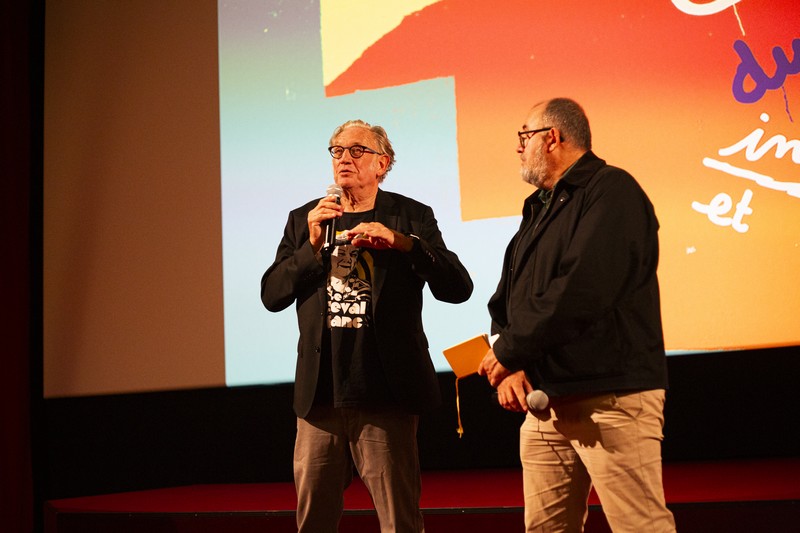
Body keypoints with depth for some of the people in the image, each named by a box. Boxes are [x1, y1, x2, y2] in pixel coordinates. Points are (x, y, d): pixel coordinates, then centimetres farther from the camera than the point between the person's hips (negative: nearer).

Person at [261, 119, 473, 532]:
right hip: (320, 394, 3)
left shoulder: (411, 217, 4)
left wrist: (402, 242, -21)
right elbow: (271, 295, 3)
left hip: (384, 394, -3)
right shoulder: (304, 220, 13)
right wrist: (312, 246, -11)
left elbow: (458, 288, -8)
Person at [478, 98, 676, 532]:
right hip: (545, 402, 8)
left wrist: (508, 351, -12)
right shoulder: (538, 209, 20)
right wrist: (508, 368, -3)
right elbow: (506, 299, 16)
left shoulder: (611, 191, -8)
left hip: (611, 399, -8)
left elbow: (582, 291, -21)